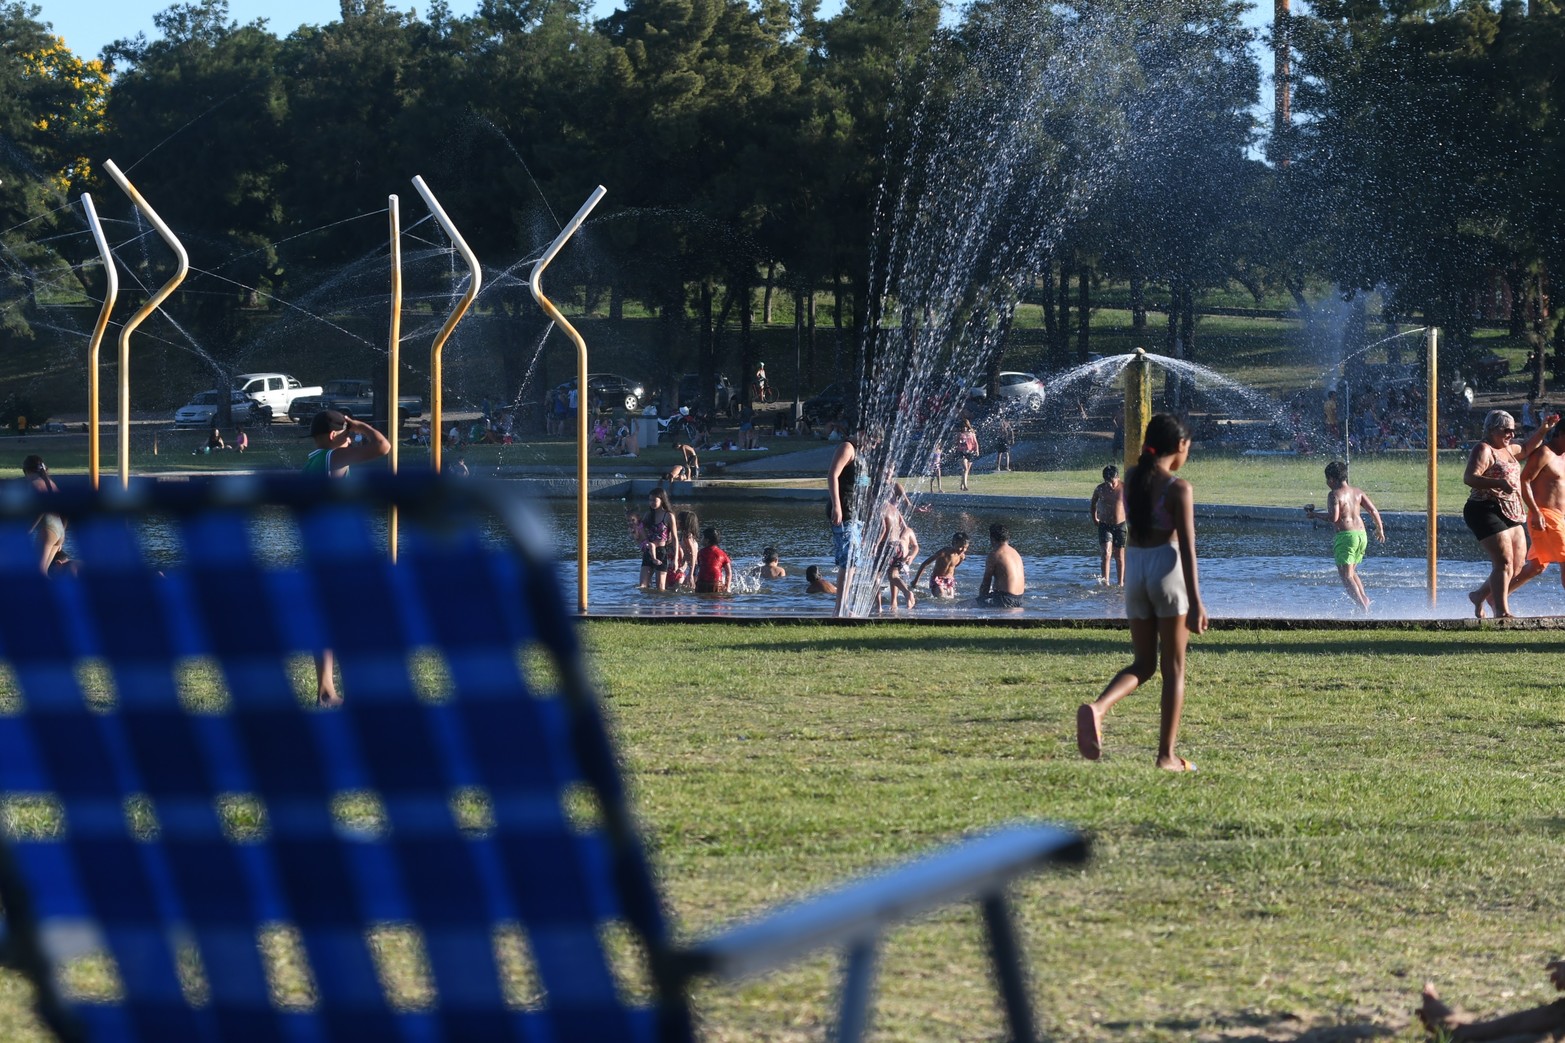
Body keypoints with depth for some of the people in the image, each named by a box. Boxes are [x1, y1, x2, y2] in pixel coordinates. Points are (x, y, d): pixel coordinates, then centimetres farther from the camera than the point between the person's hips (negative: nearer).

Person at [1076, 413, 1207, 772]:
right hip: (1167, 570, -5)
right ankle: (1167, 754, 7)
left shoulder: (1131, 478, 5)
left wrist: (1151, 455, 23)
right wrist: (1196, 603, -16)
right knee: (1173, 667, 7)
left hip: (1134, 569, 5)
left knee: (1143, 663, 15)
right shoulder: (1179, 488, -12)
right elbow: (1187, 547, -16)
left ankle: (1097, 707, -15)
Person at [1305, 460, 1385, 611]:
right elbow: (1373, 510, 7)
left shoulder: (1334, 495, -9)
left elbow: (1333, 517, -20)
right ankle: (1364, 597, 0)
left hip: (1345, 536, -7)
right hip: (1362, 535, 7)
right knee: (1351, 572, 23)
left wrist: (1315, 515, -6)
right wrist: (1380, 529, 19)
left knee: (1346, 576, -3)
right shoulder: (1358, 492, 11)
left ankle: (1362, 606, -20)